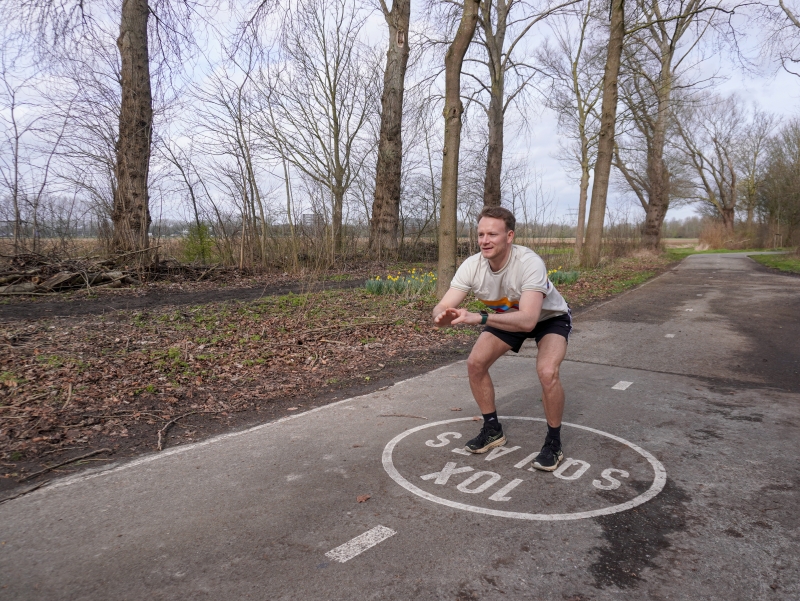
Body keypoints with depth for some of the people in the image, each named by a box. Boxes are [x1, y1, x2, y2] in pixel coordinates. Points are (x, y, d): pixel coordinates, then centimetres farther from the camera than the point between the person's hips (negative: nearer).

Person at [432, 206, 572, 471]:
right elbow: (442, 307, -27)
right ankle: (493, 429, 15)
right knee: (475, 364, -8)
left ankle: (553, 443, -2)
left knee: (547, 372, -28)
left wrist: (479, 318, -60)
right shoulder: (472, 266, -25)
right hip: (508, 316, 5)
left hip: (549, 318, -5)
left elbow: (528, 320, -49)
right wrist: (442, 316, -52)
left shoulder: (529, 263, -39)